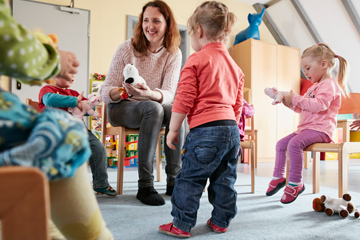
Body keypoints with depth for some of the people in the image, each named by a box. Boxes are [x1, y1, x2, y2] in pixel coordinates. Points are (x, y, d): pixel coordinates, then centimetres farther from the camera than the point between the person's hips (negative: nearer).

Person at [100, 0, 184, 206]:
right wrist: (118, 92, -36)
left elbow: (169, 94, -16)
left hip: (155, 108, 3)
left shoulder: (174, 54, -4)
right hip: (121, 109, -2)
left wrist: (151, 94, -39)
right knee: (153, 109, -34)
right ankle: (145, 185, -29)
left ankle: (174, 181, -20)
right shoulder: (127, 48, -10)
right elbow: (105, 90, -12)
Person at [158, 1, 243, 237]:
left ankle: (182, 225, 12)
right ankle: (221, 221, 27)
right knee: (224, 180, 16)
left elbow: (184, 99, -9)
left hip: (205, 129, -7)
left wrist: (173, 129, -1)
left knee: (190, 178, 3)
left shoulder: (196, 60, -4)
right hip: (232, 128, 8)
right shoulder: (234, 65, 18)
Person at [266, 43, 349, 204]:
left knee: (294, 143, -32)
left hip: (320, 129, -10)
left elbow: (319, 105, -25)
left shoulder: (329, 84, -8)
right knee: (281, 144, 3)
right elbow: (301, 108, 26)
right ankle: (278, 177, 12)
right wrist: (288, 101, 11)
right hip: (306, 128, 10)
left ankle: (295, 183, -24)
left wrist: (296, 98, -22)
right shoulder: (314, 87, 25)